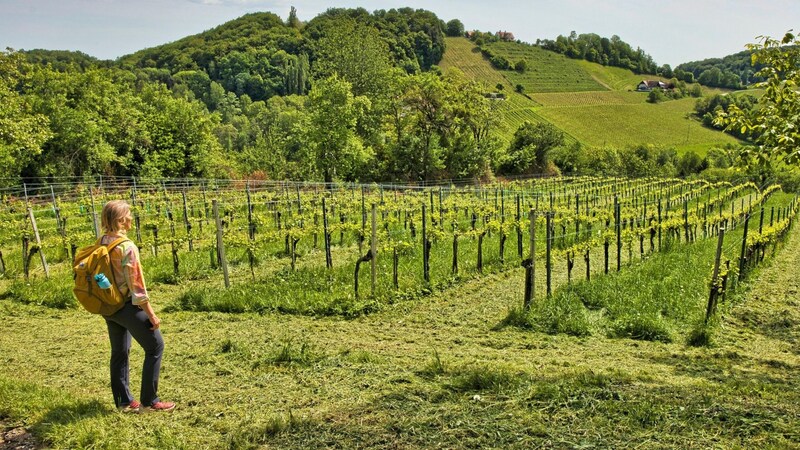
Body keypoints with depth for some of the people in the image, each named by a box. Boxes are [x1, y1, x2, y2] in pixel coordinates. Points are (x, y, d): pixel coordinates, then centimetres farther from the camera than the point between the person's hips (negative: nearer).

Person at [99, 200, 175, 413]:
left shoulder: (101, 243, 3)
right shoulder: (127, 247, -20)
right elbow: (136, 284, -19)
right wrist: (151, 314, -13)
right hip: (127, 306, -8)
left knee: (119, 352, 17)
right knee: (155, 346, 4)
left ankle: (124, 401, 25)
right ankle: (149, 401, 7)